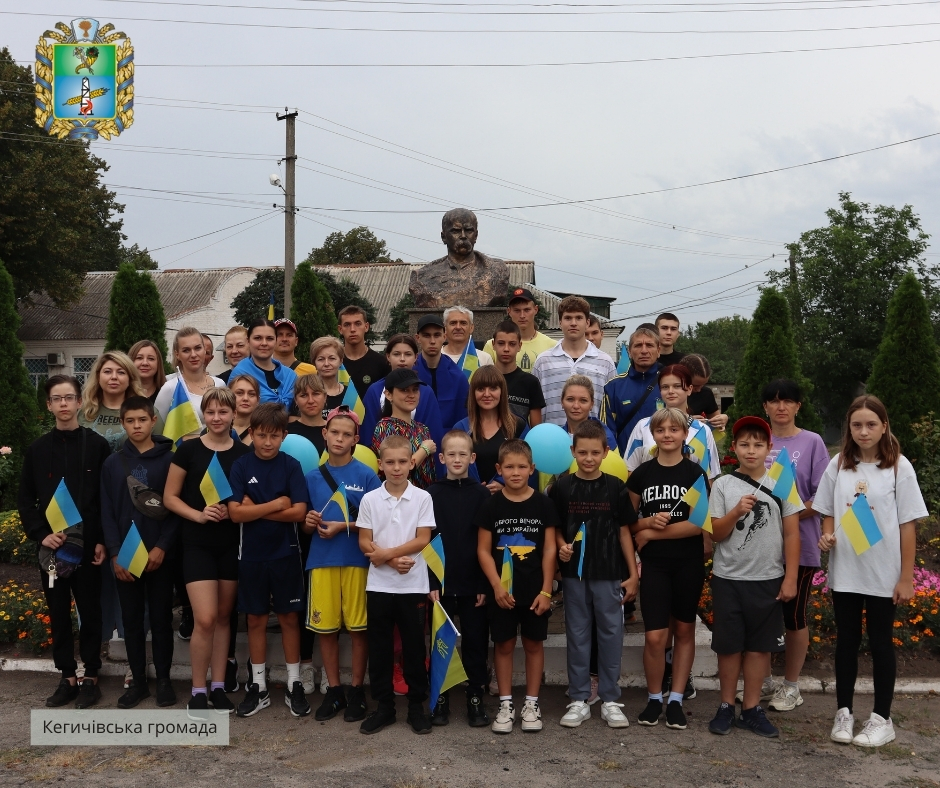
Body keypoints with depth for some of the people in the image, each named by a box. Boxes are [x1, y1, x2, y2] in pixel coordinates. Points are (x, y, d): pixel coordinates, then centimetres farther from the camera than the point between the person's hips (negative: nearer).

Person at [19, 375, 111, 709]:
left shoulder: (97, 445, -1)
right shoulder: (37, 449, 5)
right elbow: (25, 499, 7)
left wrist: (103, 540, -8)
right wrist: (40, 534, -7)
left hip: (88, 545, -2)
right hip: (51, 546, 2)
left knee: (90, 611, 5)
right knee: (58, 613, 8)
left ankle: (90, 677, 15)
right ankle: (67, 677, 18)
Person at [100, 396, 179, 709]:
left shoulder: (169, 460, -1)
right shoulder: (112, 464, 6)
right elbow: (107, 513, 3)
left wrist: (162, 548, -13)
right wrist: (115, 554, -6)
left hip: (160, 556, -2)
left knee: (161, 619, 5)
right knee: (132, 620, 9)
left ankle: (164, 680, 16)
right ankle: (138, 681, 18)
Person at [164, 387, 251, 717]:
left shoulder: (245, 454, 3)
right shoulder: (188, 449, -1)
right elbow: (170, 497, 0)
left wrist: (233, 511, -10)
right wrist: (198, 515, -15)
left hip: (233, 544, 2)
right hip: (197, 544, -2)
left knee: (223, 617, 11)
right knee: (205, 619, -10)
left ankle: (218, 686, 22)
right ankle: (198, 690, 6)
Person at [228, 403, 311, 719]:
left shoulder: (291, 466, -4)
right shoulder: (241, 467, -2)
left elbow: (299, 512, -13)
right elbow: (236, 513, -11)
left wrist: (256, 510, -14)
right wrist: (277, 504, -14)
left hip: (285, 553, -1)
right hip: (252, 555, 1)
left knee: (288, 617, 7)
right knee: (256, 619, 10)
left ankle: (294, 684, 18)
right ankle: (258, 686, 21)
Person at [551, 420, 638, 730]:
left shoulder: (615, 487, -1)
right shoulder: (562, 487, 0)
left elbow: (624, 531, 3)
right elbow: (555, 528, 8)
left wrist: (633, 574, 1)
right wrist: (561, 546, -13)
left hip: (610, 574, 0)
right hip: (574, 573, 1)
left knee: (611, 634, 5)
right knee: (577, 635, 8)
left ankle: (610, 699, 17)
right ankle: (578, 699, 18)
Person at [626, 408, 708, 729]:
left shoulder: (695, 473, -2)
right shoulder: (641, 474, 3)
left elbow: (701, 522, -11)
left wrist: (651, 533, -12)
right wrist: (649, 521, -14)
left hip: (689, 563, 0)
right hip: (654, 564, 0)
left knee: (684, 630, 10)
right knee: (655, 636, -6)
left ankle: (676, 699, 21)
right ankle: (654, 698, 14)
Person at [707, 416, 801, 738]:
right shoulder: (723, 485, -1)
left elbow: (791, 534, 2)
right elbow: (715, 534, -2)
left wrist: (790, 578, -2)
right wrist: (736, 512, -19)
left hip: (768, 579, 1)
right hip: (728, 578, 0)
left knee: (759, 646, 7)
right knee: (729, 645, 7)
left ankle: (752, 709, 19)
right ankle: (726, 707, 20)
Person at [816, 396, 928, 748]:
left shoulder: (898, 467, -6)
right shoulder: (839, 464, 2)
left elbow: (908, 524, -5)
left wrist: (906, 578, -7)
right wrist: (827, 537, -11)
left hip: (883, 573, -2)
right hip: (844, 571, 3)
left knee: (881, 643, 8)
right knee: (846, 642, 11)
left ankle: (881, 718, 20)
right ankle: (844, 713, 22)